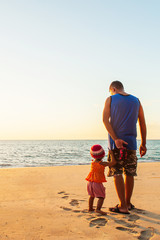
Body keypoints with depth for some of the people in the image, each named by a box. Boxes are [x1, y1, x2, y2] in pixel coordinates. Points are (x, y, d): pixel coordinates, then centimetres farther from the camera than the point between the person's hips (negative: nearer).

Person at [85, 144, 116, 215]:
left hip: (90, 182, 7)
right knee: (101, 197, -1)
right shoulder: (102, 163, -14)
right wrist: (111, 154, -10)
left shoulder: (92, 163, 4)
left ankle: (90, 208, 31)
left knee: (92, 196, 23)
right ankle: (98, 209, -18)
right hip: (97, 183, -7)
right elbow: (113, 162, -18)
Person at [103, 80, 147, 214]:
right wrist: (144, 144, 13)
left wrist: (115, 139, -16)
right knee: (129, 173, 13)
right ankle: (128, 203, 24)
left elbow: (105, 120, -11)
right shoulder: (136, 101, 12)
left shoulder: (110, 99, 4)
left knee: (117, 174, 0)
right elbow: (143, 124, 9)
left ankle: (123, 207, -3)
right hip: (131, 142, 3)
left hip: (115, 142, -3)